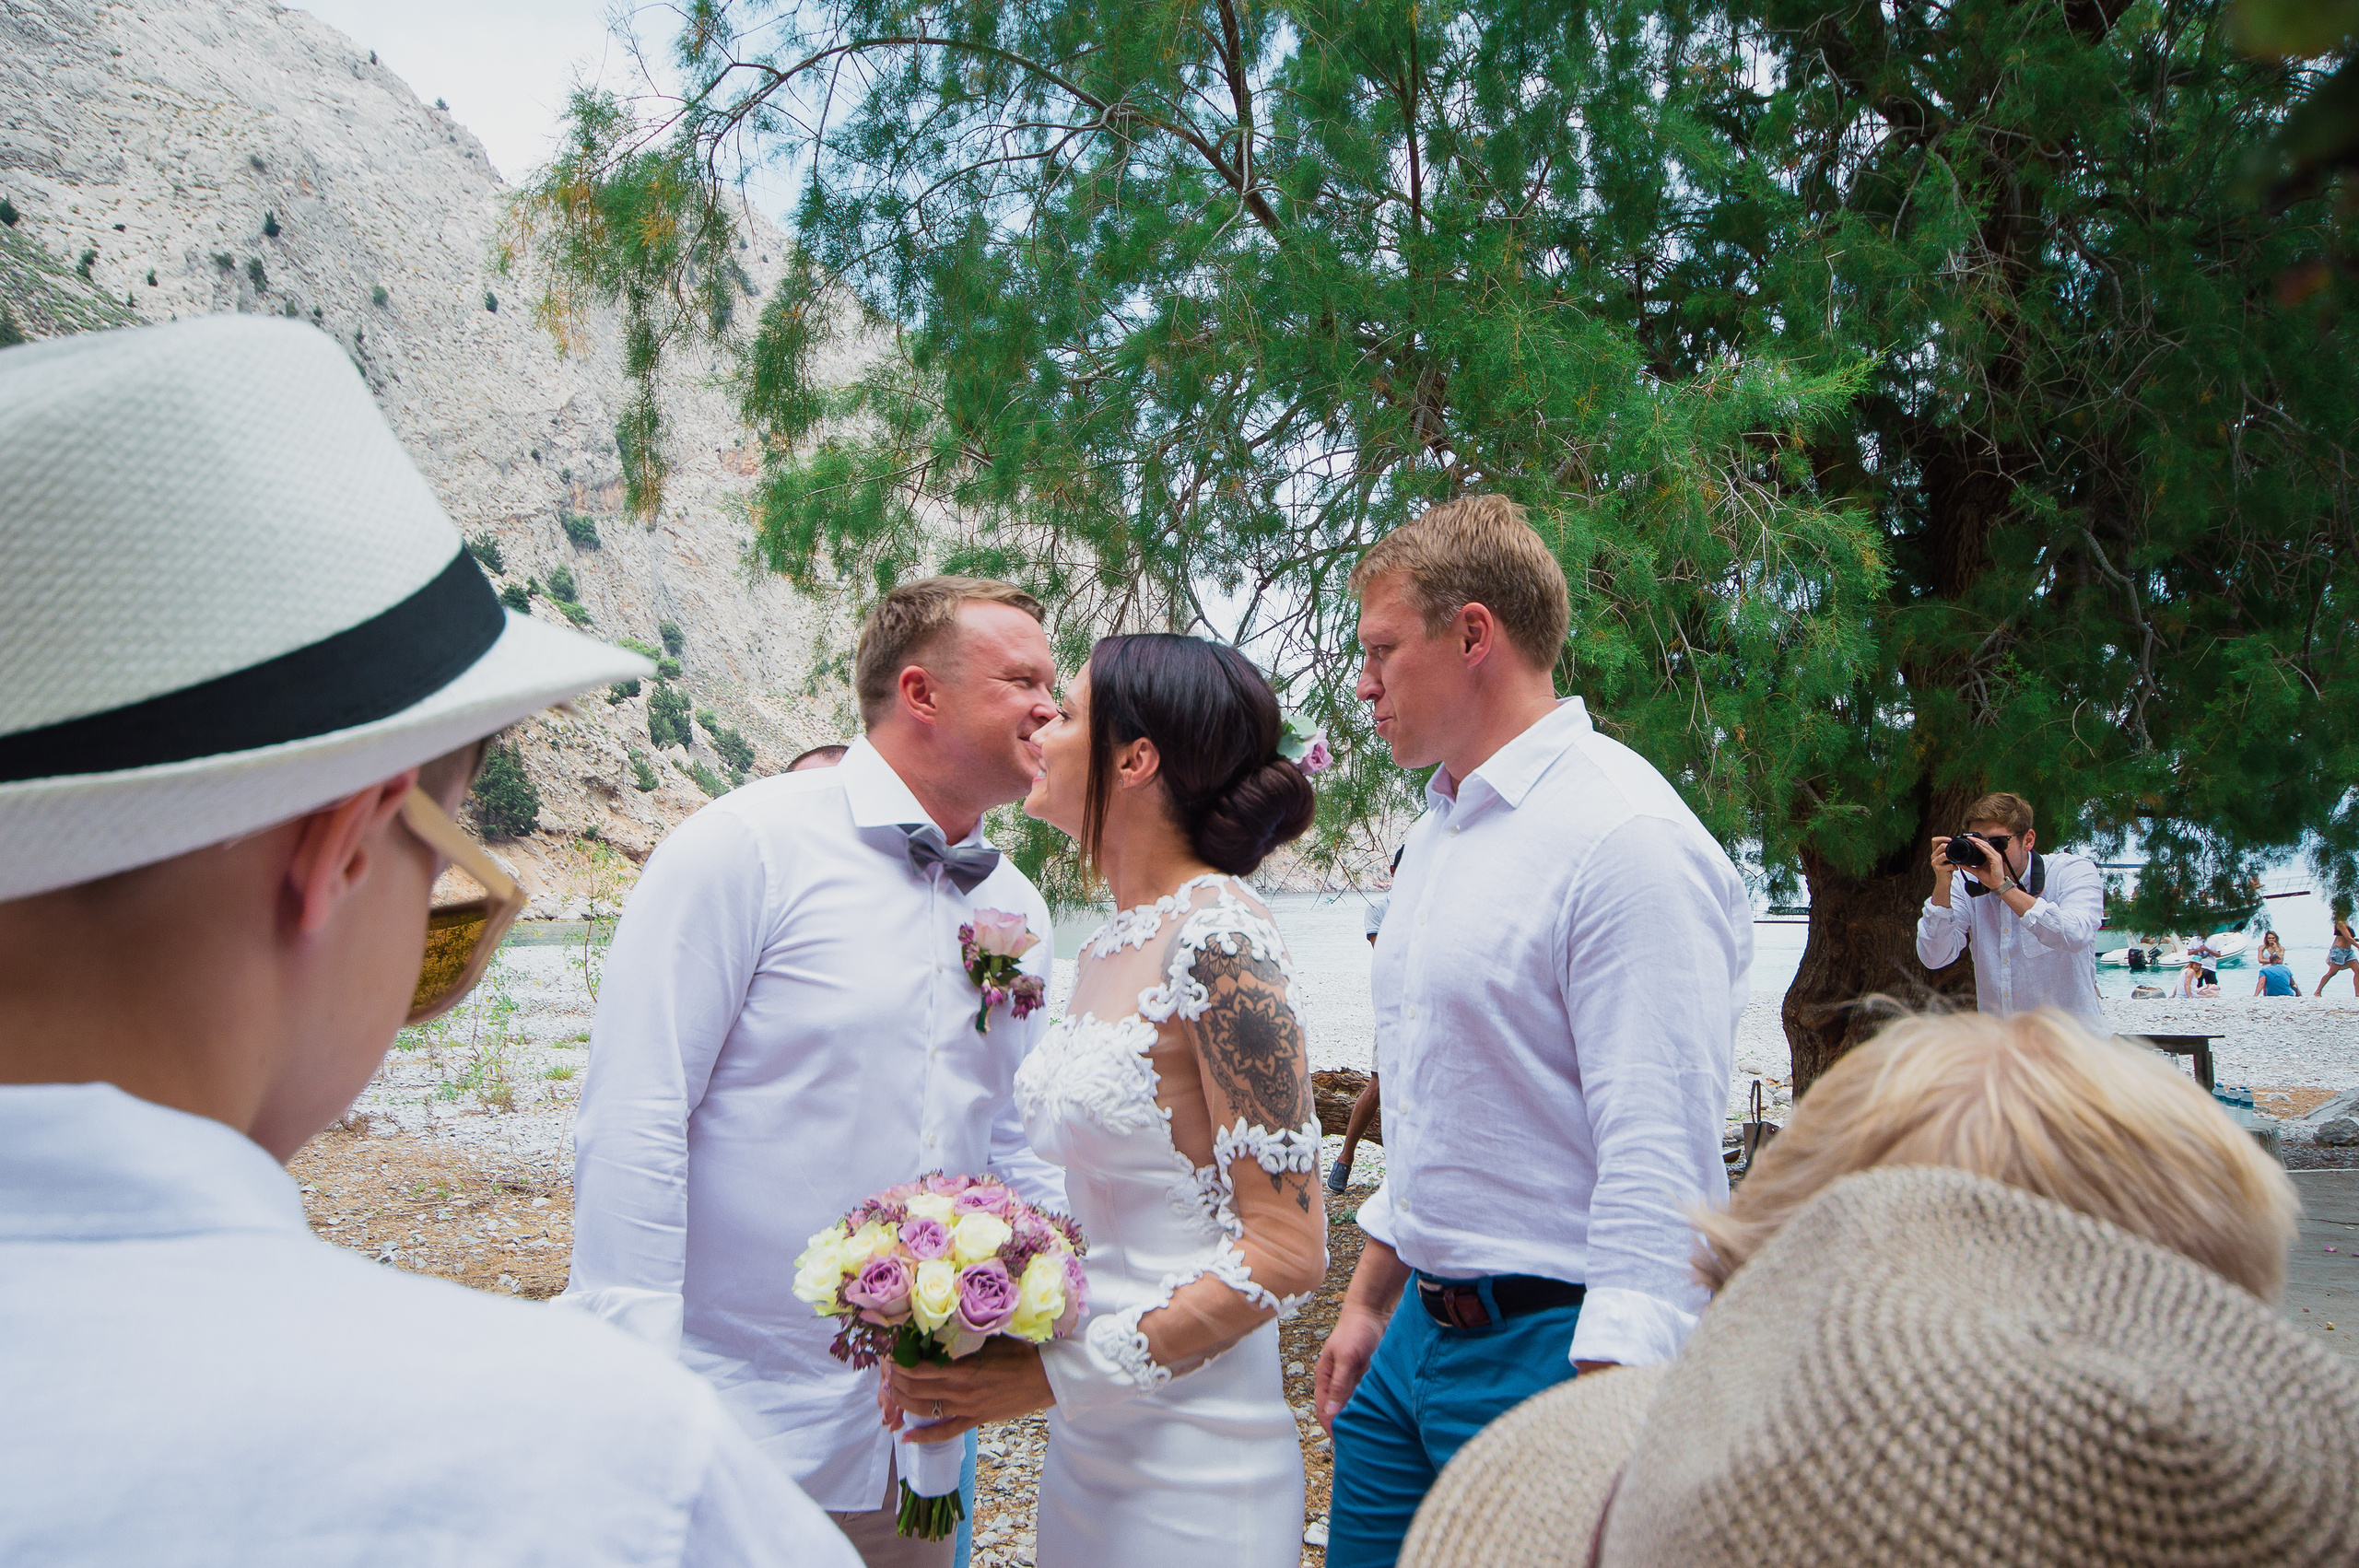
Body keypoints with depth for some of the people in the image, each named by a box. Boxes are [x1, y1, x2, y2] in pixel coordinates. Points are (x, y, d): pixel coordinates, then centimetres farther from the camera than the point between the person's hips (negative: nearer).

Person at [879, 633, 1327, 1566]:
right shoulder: (1115, 943, 6)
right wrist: (985, 1336, 0)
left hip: (1187, 1465, -7)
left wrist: (1060, 1373, -20)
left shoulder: (1218, 937, -19)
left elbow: (1285, 1253, -20)